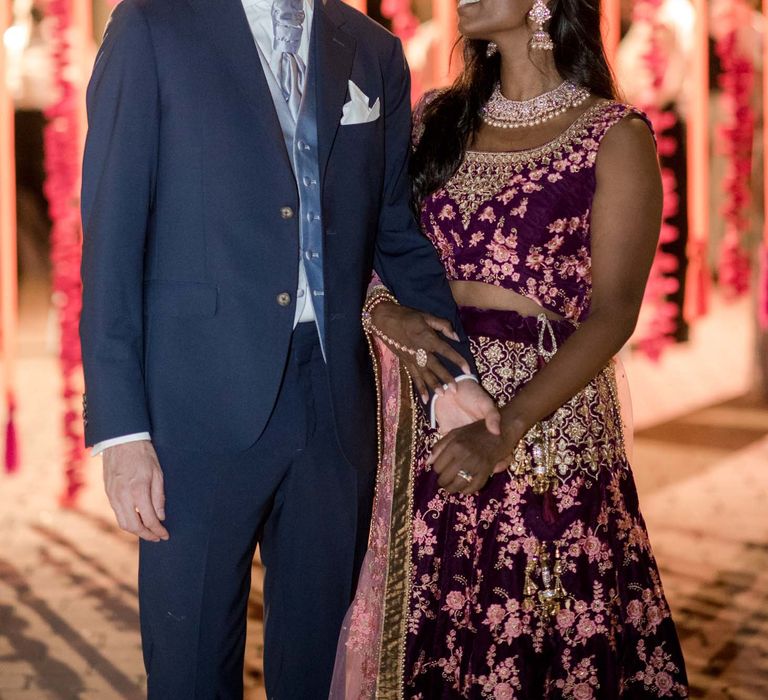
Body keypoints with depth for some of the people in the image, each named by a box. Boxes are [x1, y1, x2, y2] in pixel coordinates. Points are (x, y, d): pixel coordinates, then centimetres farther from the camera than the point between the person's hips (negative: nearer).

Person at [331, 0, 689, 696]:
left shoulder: (615, 137, -3)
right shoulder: (437, 118, 12)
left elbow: (613, 313, -12)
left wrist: (507, 427, -23)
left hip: (547, 423, -4)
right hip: (428, 426, 4)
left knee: (535, 639, 1)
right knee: (423, 632, 7)